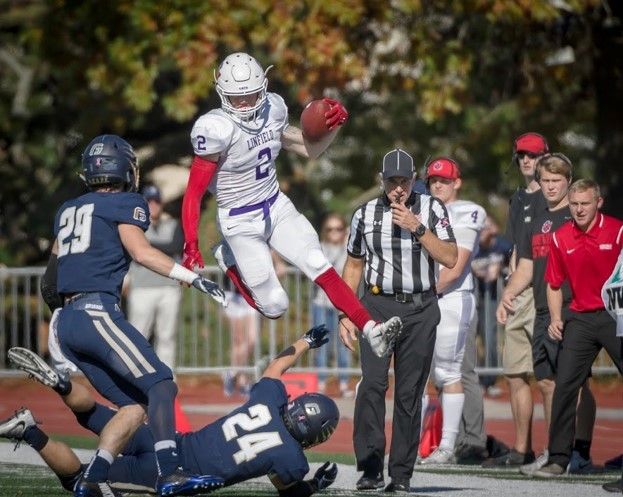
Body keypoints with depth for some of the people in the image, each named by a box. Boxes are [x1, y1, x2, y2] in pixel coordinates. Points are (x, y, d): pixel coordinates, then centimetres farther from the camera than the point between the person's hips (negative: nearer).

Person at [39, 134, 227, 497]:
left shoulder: (68, 211, 25)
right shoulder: (126, 204, 3)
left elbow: (50, 284, 30)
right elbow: (140, 251, -14)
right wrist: (194, 278, -14)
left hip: (67, 323, 8)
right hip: (97, 313, -8)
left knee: (135, 405, 9)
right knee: (160, 385, -14)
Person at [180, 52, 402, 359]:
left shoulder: (272, 110, -4)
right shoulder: (216, 130, -23)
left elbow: (310, 150, 12)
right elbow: (193, 193, -21)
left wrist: (333, 126, -8)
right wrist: (190, 246, -30)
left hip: (277, 208, 5)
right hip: (241, 223, -5)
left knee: (323, 270, -10)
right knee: (275, 307, -1)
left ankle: (370, 329, -7)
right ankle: (229, 262, 24)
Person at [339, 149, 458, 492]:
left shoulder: (432, 209, 3)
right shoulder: (365, 214, 7)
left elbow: (450, 259, -6)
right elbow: (354, 266, 15)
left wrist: (417, 228, -14)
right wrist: (346, 314, 9)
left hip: (420, 310, 0)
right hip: (377, 306, 0)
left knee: (409, 393, 0)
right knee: (372, 383, -16)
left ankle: (401, 475, 5)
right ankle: (371, 468, -14)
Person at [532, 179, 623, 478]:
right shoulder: (561, 238, 5)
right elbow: (554, 284, 15)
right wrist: (556, 318, 4)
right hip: (580, 317, 4)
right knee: (565, 384, -2)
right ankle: (558, 458, 4)